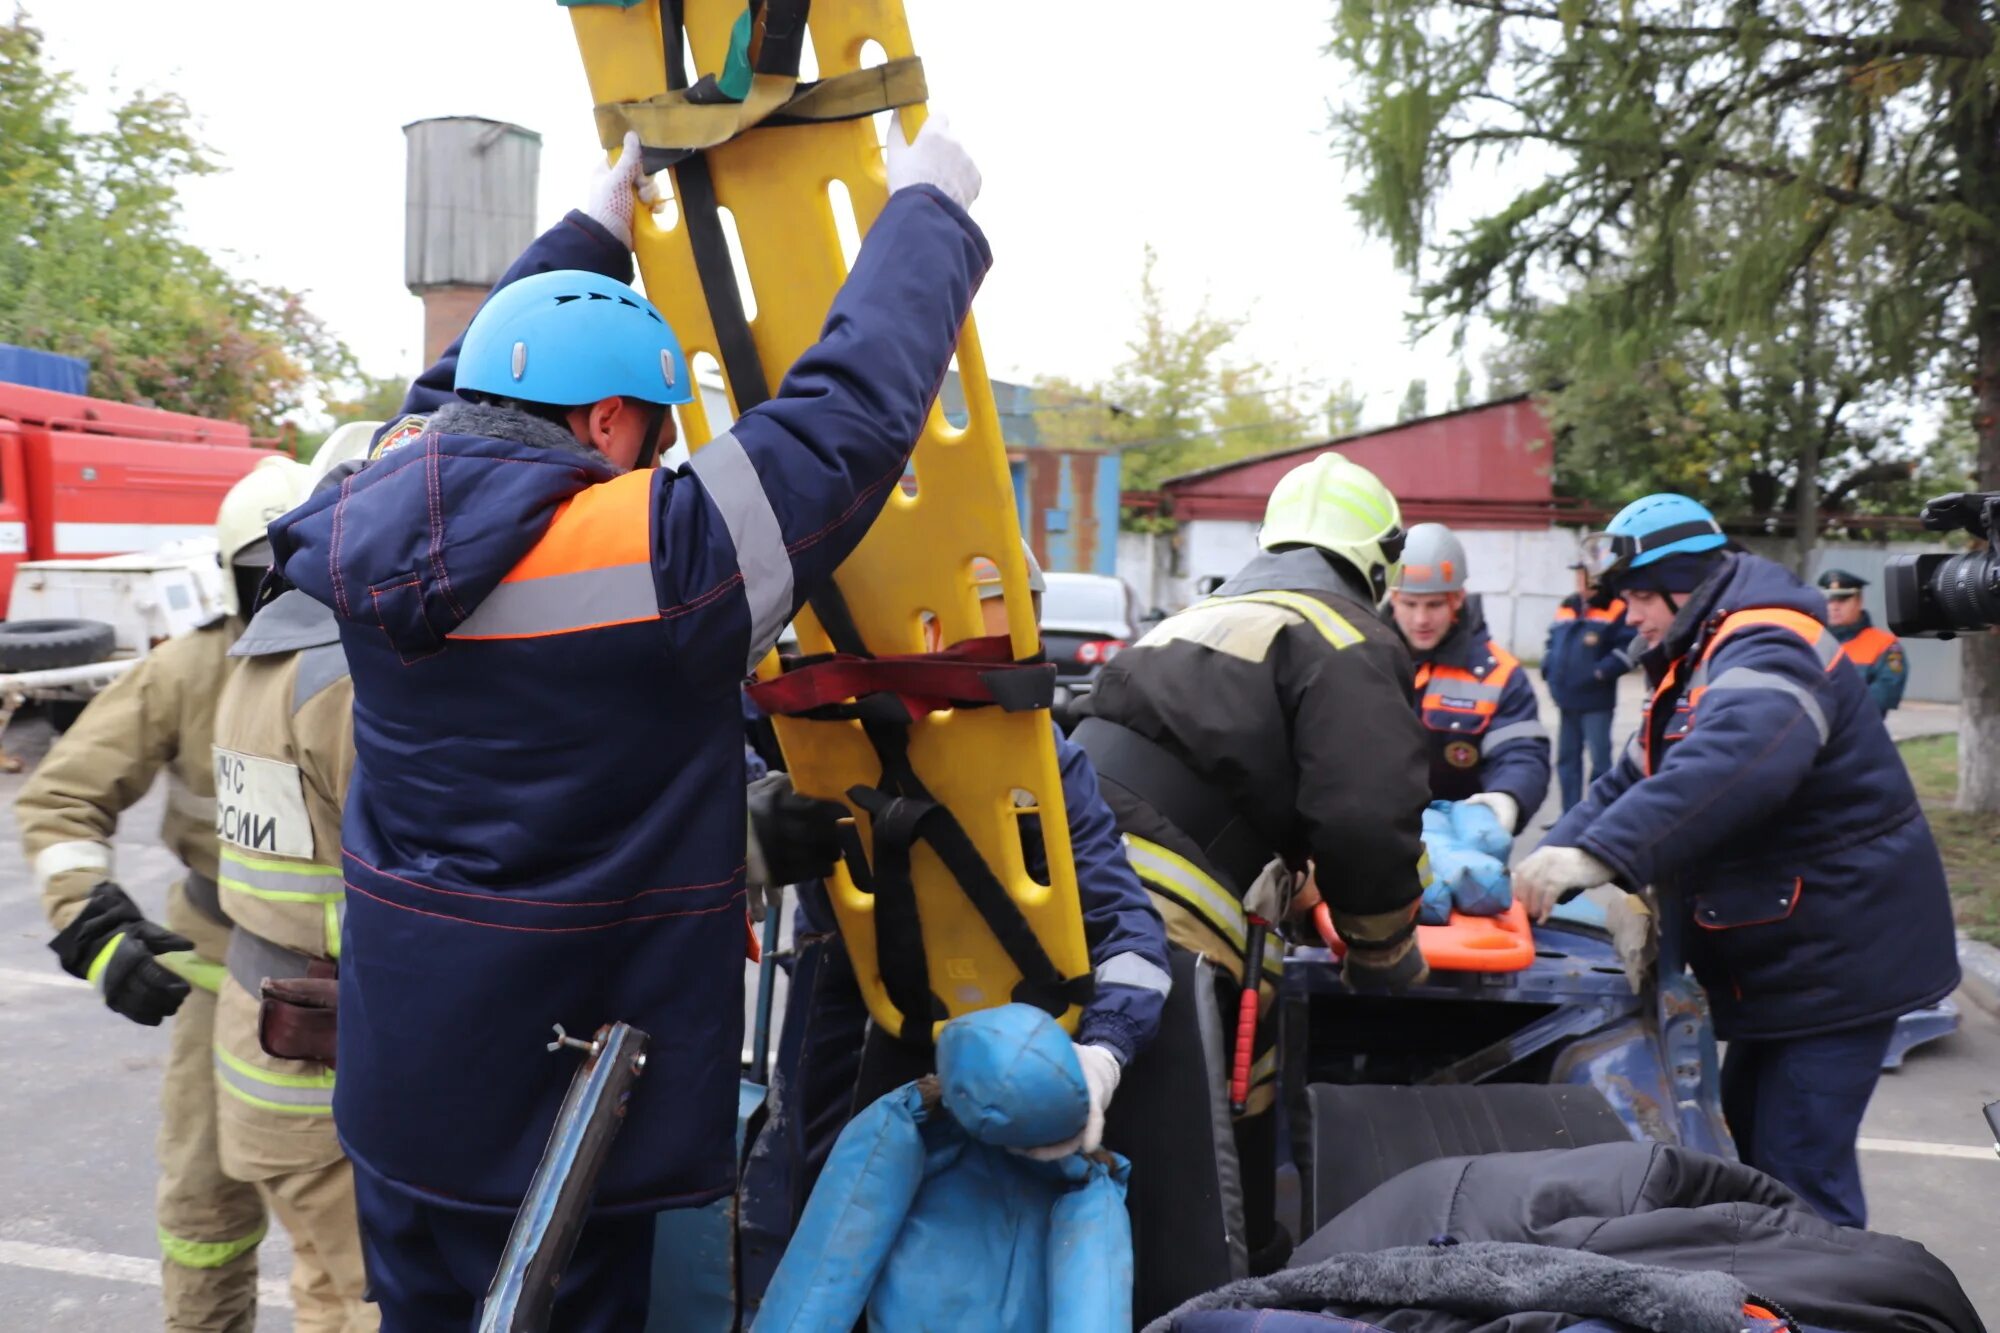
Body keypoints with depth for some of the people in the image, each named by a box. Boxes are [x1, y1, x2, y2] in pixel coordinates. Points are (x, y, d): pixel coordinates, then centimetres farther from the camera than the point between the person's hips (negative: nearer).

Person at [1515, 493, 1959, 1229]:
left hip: (1837, 956, -11)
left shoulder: (1768, 650, -21)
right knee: (1747, 1137, 19)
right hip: (1780, 954, 11)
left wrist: (1597, 853, -50)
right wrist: (1548, 865, -4)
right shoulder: (1699, 660, 13)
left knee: (1800, 1169, -8)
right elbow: (1632, 780, 11)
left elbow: (1732, 763, -42)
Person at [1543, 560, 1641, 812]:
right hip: (1567, 700, 7)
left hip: (1596, 701, -7)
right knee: (1567, 758, 13)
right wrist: (1549, 670, 9)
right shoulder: (1566, 607, 13)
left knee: (1600, 760, -2)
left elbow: (1630, 647, -15)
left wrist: (1601, 672, -19)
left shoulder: (1616, 610, -8)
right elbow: (1552, 642, 23)